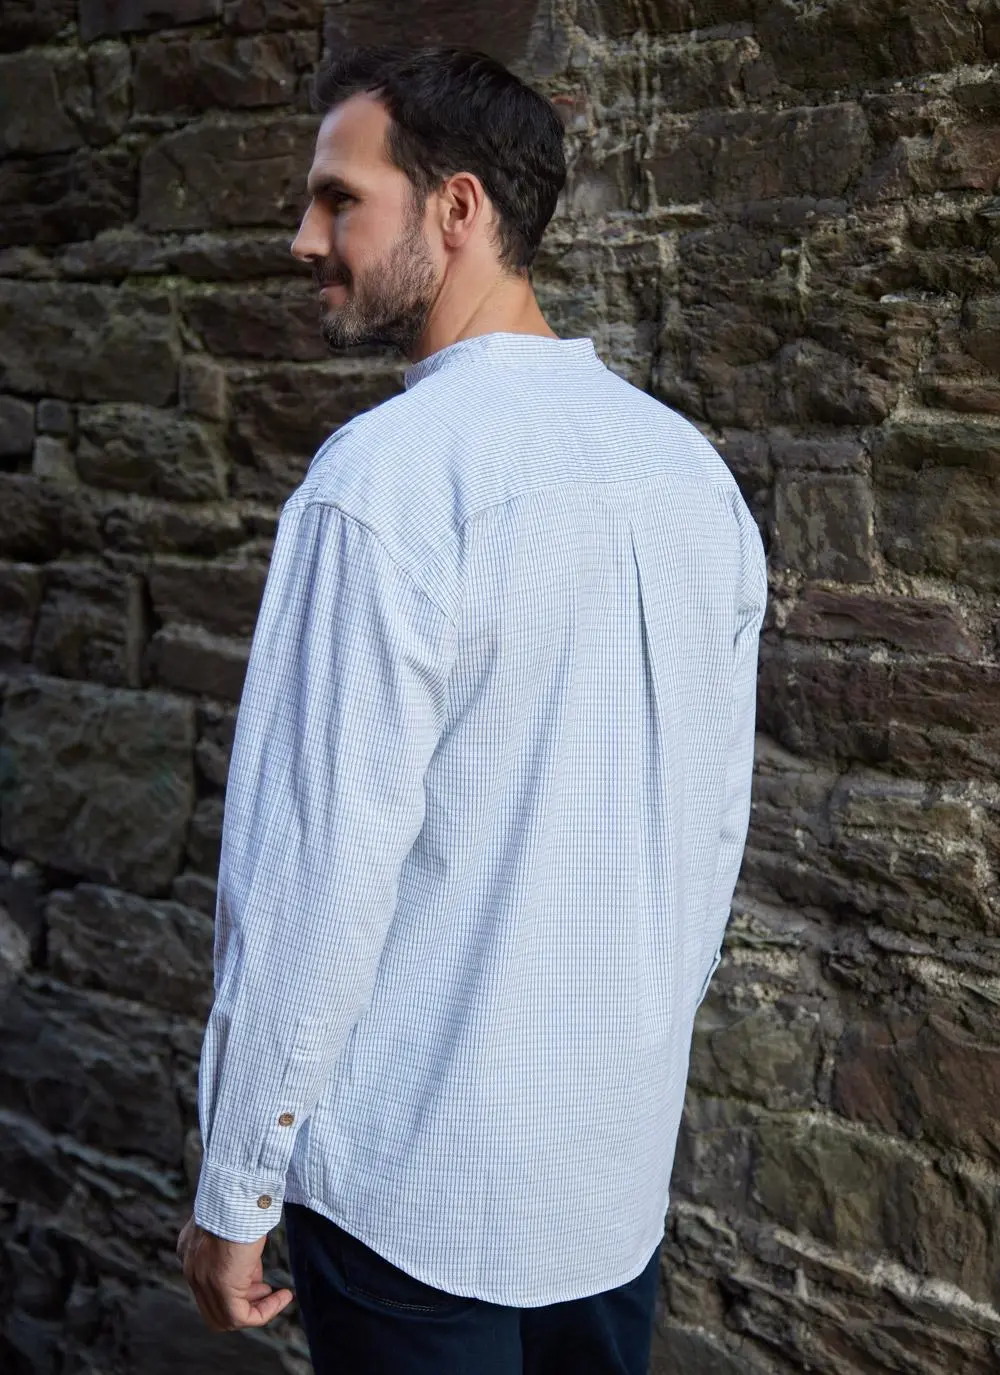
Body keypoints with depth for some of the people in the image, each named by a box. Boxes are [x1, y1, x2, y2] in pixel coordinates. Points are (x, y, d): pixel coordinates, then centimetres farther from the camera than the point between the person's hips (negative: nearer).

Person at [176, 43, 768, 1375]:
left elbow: (320, 864, -21)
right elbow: (722, 820, 8)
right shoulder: (691, 465, 2)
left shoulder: (391, 477, -20)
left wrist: (234, 1188, -10)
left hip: (420, 1185, -6)